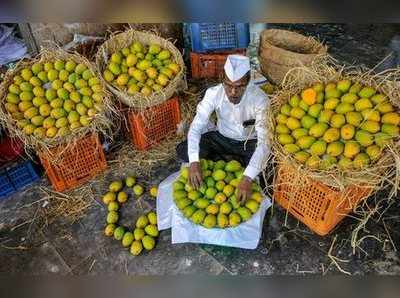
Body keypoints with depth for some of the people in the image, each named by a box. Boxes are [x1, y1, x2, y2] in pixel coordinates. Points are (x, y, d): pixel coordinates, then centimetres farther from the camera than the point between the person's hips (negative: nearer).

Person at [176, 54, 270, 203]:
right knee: (182, 150, -18)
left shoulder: (260, 99, -29)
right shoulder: (213, 93, -23)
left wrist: (247, 178, -47)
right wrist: (194, 162, -40)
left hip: (249, 143, -1)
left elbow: (265, 140, -35)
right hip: (222, 138, 2)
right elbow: (196, 126, -24)